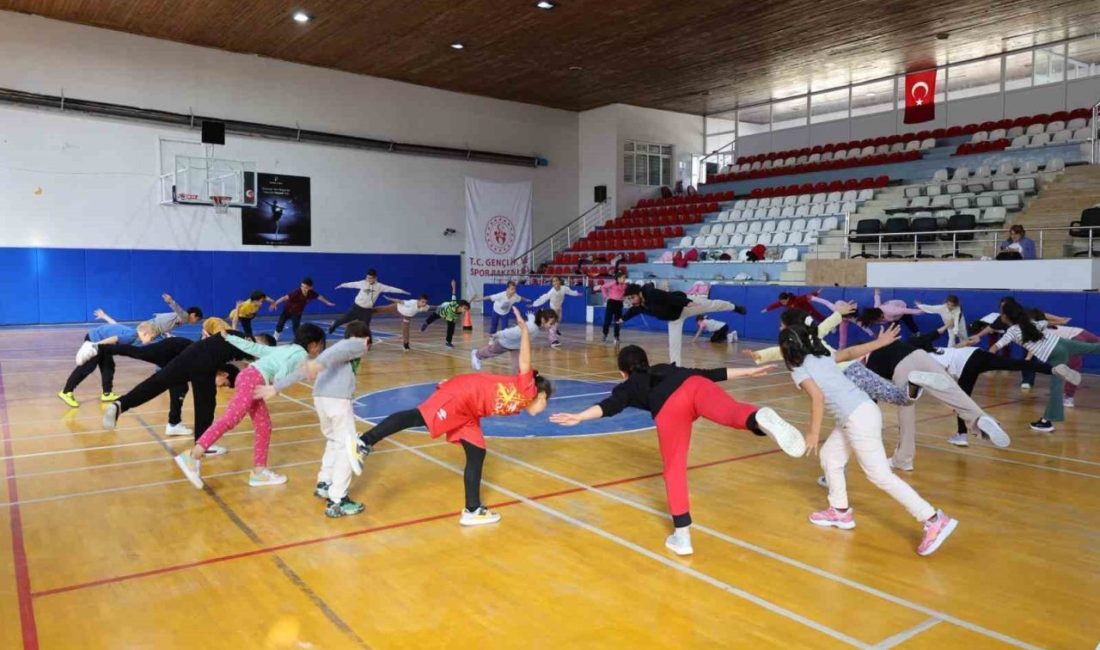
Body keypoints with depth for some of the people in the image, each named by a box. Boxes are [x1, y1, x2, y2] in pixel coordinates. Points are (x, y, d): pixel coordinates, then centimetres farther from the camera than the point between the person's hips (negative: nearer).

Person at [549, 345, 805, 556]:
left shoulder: (628, 386, 31)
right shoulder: (666, 368, 42)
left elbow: (610, 405, 9)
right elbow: (709, 373, 43)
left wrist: (580, 417, -4)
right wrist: (749, 372, 51)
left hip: (669, 407, -2)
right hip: (696, 385, 3)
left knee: (674, 469, 10)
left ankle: (681, 536, 12)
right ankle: (759, 418, -59)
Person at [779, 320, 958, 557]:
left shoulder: (798, 369, -6)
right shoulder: (823, 356, 17)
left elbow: (818, 397, -16)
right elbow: (851, 352, 17)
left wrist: (814, 433, -12)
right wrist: (880, 342, 22)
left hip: (858, 418, -10)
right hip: (862, 412, 10)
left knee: (880, 475, -5)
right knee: (830, 456, 21)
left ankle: (934, 520, -5)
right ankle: (840, 512, 30)